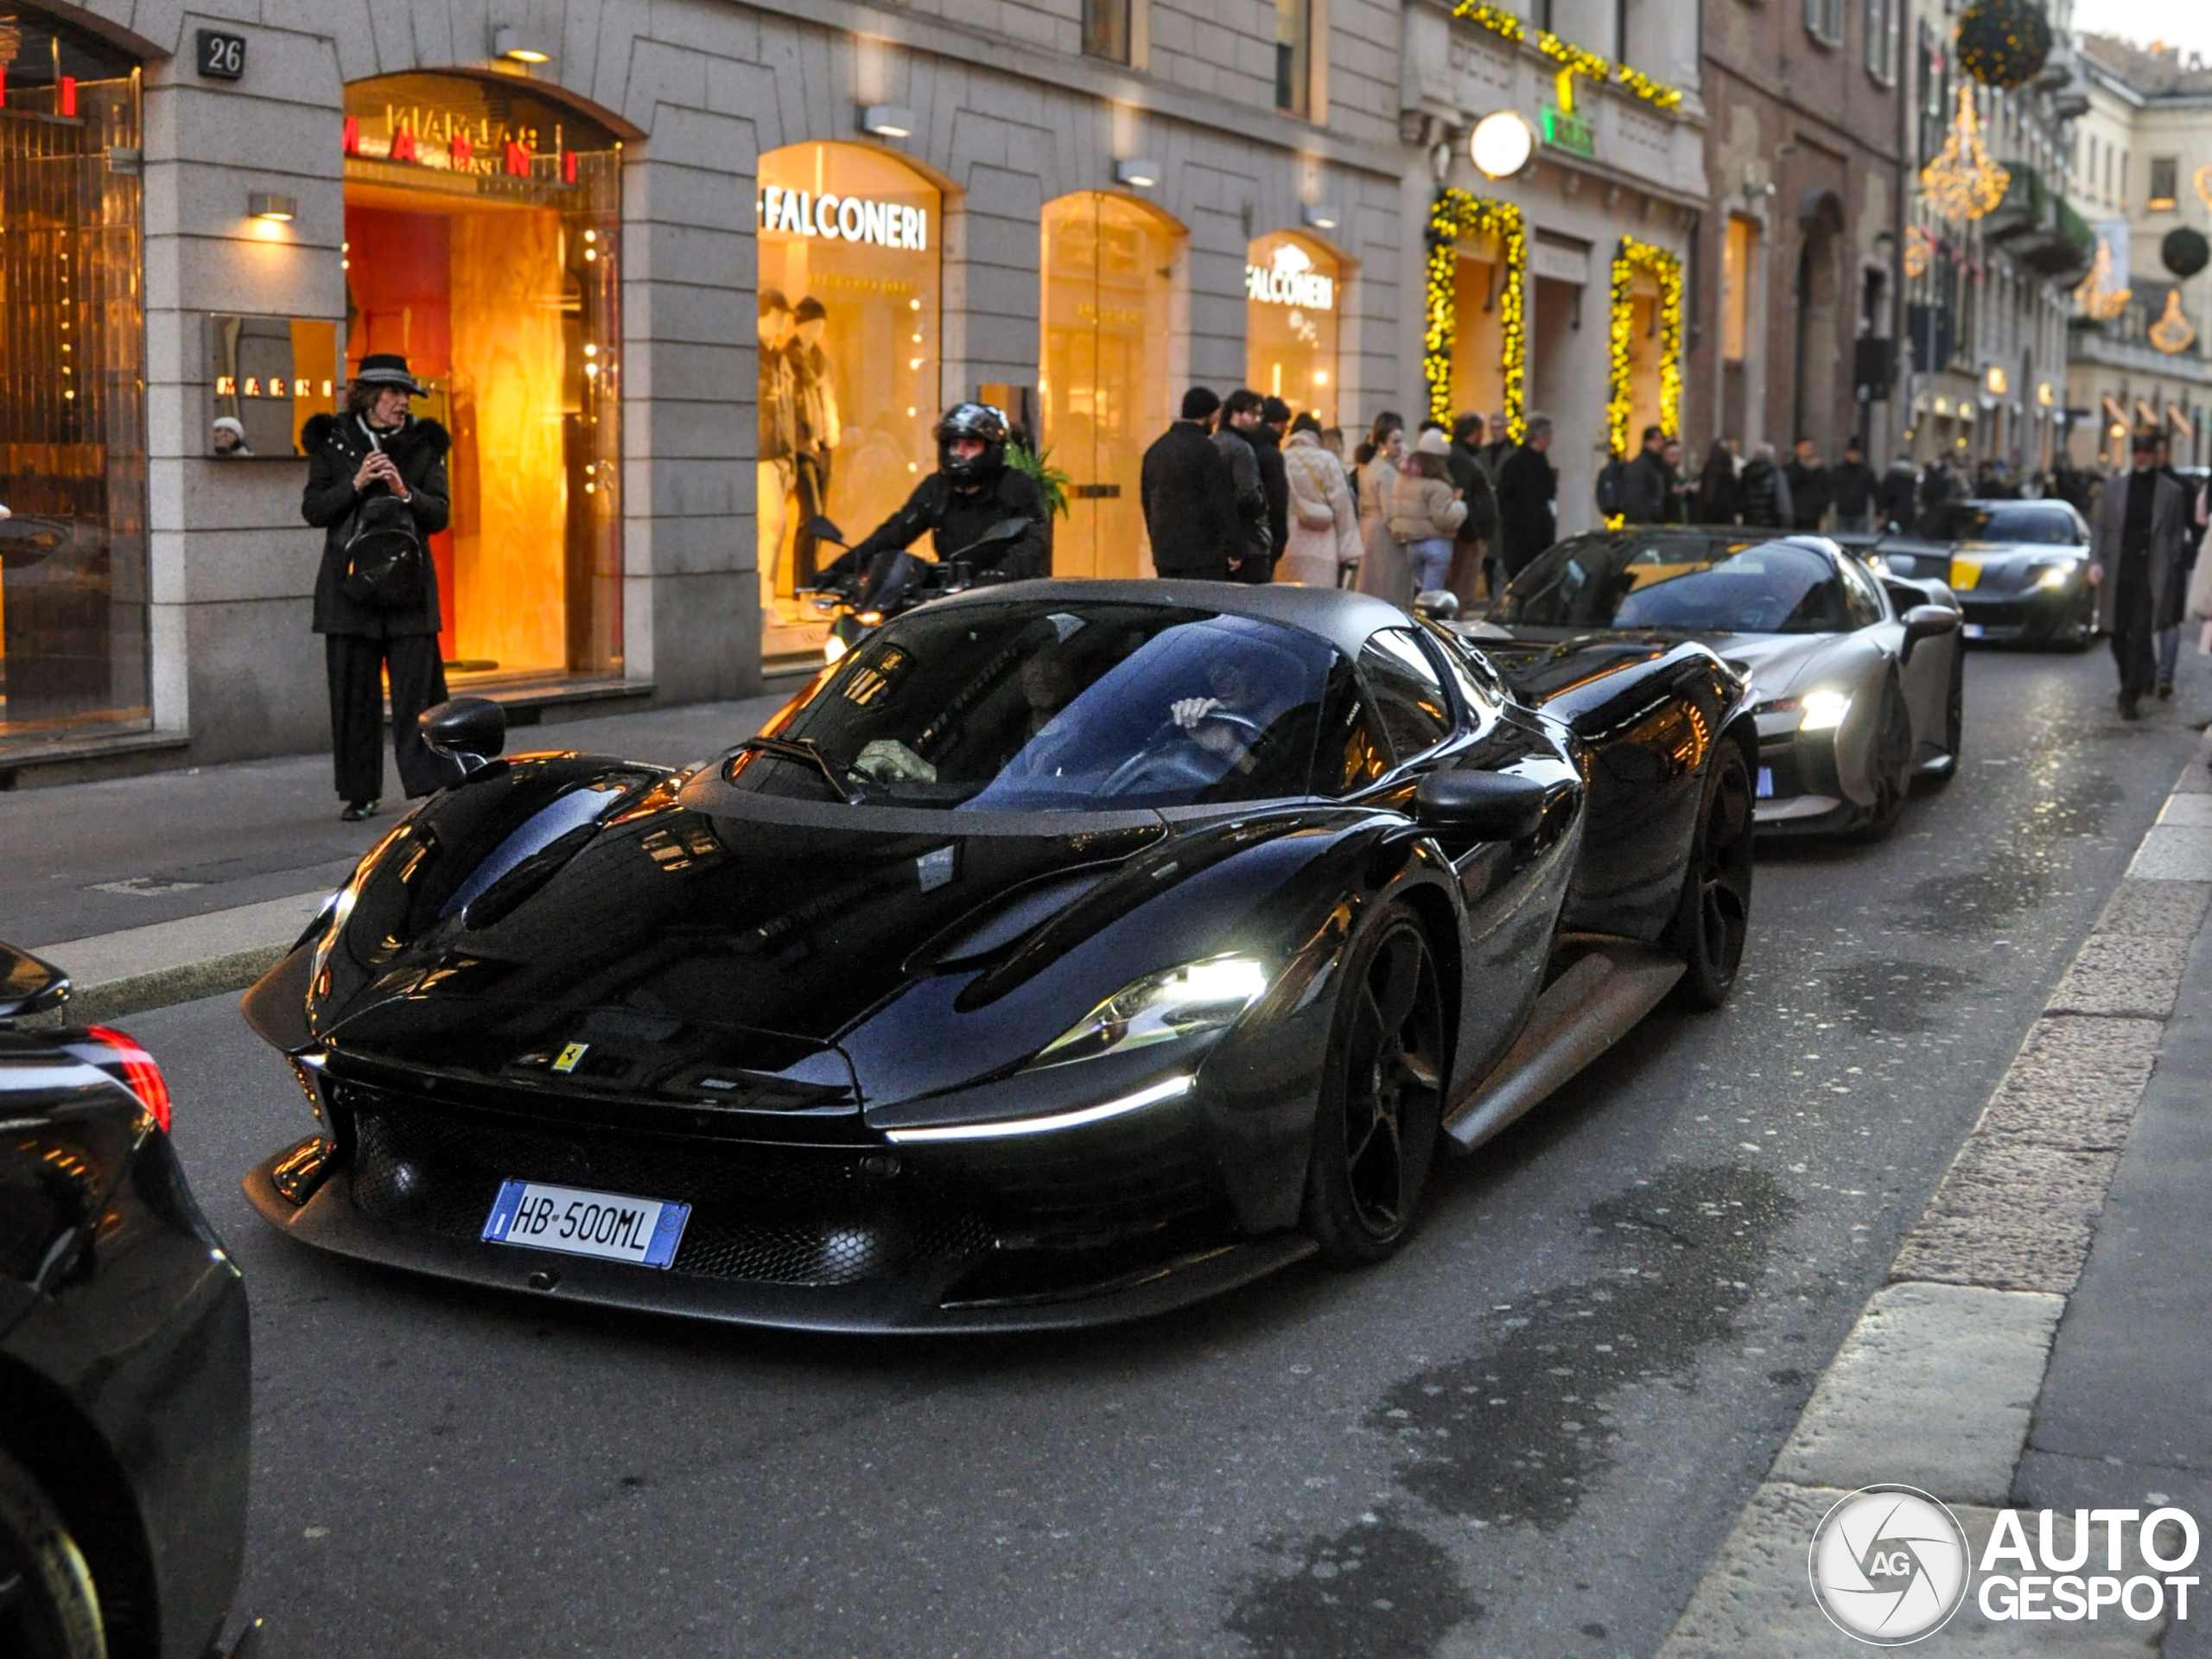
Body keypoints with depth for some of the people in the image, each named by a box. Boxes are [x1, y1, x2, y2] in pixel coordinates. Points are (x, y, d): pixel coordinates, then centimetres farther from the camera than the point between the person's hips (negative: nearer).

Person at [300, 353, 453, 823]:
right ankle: (361, 794, 12)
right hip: (349, 585, 0)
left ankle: (432, 787, -2)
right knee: (353, 693, 3)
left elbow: (440, 514, 3)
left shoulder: (423, 444, 7)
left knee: (418, 689, -5)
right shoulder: (332, 442, 5)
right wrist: (356, 484, -13)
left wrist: (405, 492, -15)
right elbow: (312, 509, 1)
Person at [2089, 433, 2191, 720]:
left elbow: (2178, 534, 7)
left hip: (2152, 576, -3)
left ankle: (2131, 697, -8)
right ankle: (2130, 684, 31)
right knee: (2118, 634, 9)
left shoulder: (2172, 492, 4)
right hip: (2118, 574, 3)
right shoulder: (2114, 489, 9)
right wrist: (2095, 561, -3)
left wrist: (2168, 571, 0)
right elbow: (2099, 528, 10)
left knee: (2141, 637, -8)